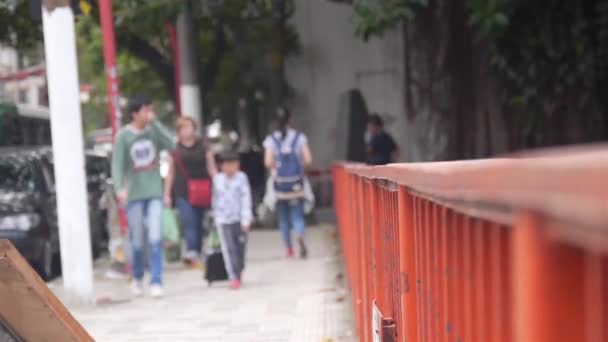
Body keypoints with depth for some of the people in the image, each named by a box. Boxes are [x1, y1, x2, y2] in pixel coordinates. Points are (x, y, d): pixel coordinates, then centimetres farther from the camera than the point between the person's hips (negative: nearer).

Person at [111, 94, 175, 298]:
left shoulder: (153, 131, 2)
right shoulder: (123, 135, -5)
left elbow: (171, 145, -14)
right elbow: (117, 164, -8)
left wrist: (155, 123, -13)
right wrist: (119, 188, -22)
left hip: (154, 193, 1)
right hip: (134, 195, -1)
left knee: (155, 239, -7)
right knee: (137, 241, 7)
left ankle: (156, 281, -3)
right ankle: (137, 279, 27)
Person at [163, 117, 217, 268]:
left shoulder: (203, 146, 5)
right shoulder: (175, 149, 6)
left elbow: (212, 169, 7)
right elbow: (170, 173, 11)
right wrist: (167, 194, 8)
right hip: (183, 192, -1)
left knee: (199, 225, 5)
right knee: (189, 222, -14)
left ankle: (195, 255, 12)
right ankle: (192, 252, -23)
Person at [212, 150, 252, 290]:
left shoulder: (241, 177, -4)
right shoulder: (217, 179, 3)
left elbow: (246, 198, -7)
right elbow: (215, 198, 13)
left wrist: (246, 219, -12)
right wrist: (216, 216, 17)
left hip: (239, 219, -1)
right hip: (223, 220, 1)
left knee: (240, 248, 7)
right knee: (229, 249, -10)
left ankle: (238, 274, 27)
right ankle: (234, 278, -11)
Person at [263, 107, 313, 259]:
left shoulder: (271, 139, -5)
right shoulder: (299, 137, -3)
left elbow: (268, 162, -13)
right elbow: (308, 159, -7)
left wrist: (276, 167, 7)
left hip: (279, 184, 0)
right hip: (296, 183, 0)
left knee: (283, 218, 12)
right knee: (297, 215, 3)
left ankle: (289, 249, 17)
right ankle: (300, 237, -27)